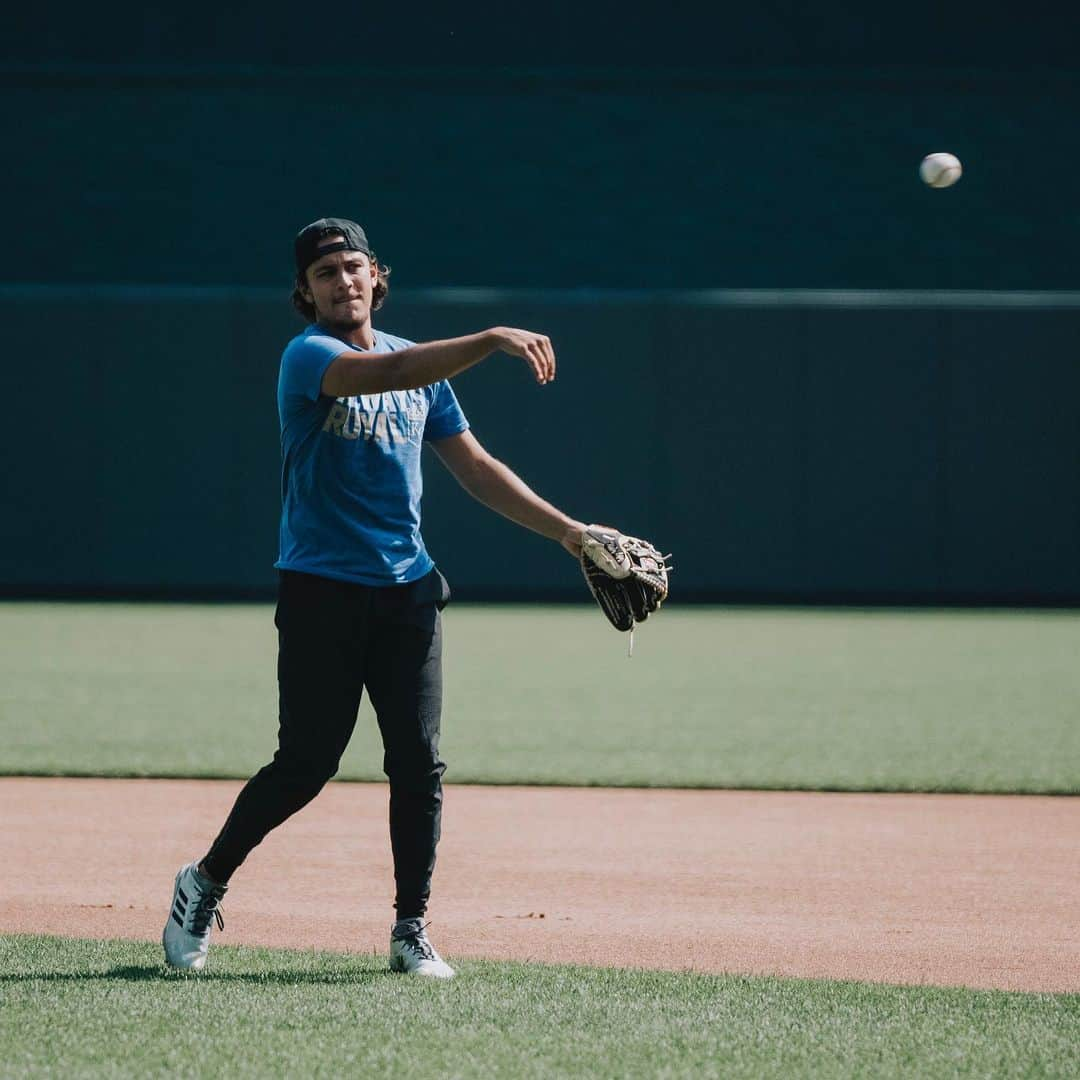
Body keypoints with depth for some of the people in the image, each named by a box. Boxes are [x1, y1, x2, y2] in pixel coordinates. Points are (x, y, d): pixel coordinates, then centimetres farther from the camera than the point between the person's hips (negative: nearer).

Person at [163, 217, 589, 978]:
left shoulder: (422, 365, 14)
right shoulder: (308, 357, -8)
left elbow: (474, 466, 17)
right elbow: (385, 374, -28)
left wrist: (568, 531, 10)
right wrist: (491, 341, -36)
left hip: (407, 590, 5)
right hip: (322, 592, -5)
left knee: (419, 765, 0)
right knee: (307, 764, -5)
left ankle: (412, 931, 8)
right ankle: (204, 886, 15)